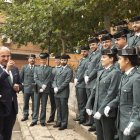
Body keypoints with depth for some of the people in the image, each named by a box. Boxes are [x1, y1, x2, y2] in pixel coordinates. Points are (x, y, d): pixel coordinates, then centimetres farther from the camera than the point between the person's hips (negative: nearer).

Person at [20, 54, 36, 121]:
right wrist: (22, 84, 2)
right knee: (25, 103, 7)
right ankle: (25, 115, 17)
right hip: (26, 88, 2)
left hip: (35, 88, -2)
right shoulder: (24, 67, 7)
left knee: (34, 103, 6)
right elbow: (20, 77, 8)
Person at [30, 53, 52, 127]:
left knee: (44, 106, 4)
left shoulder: (49, 69, 6)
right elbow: (35, 79, 0)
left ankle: (42, 121, 11)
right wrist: (41, 85, -14)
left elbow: (48, 79, -3)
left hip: (45, 90, -1)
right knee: (36, 106, 4)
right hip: (37, 89, 1)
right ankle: (34, 120, 10)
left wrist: (44, 86, -16)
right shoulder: (36, 68, 10)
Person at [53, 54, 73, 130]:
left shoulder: (69, 70, -6)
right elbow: (55, 80, 14)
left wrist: (58, 89, -14)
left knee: (64, 109, -1)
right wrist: (55, 87, -4)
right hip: (57, 93, 7)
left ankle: (64, 124, 8)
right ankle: (59, 122, 22)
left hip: (63, 93, -7)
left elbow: (66, 82, -13)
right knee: (58, 108, 12)